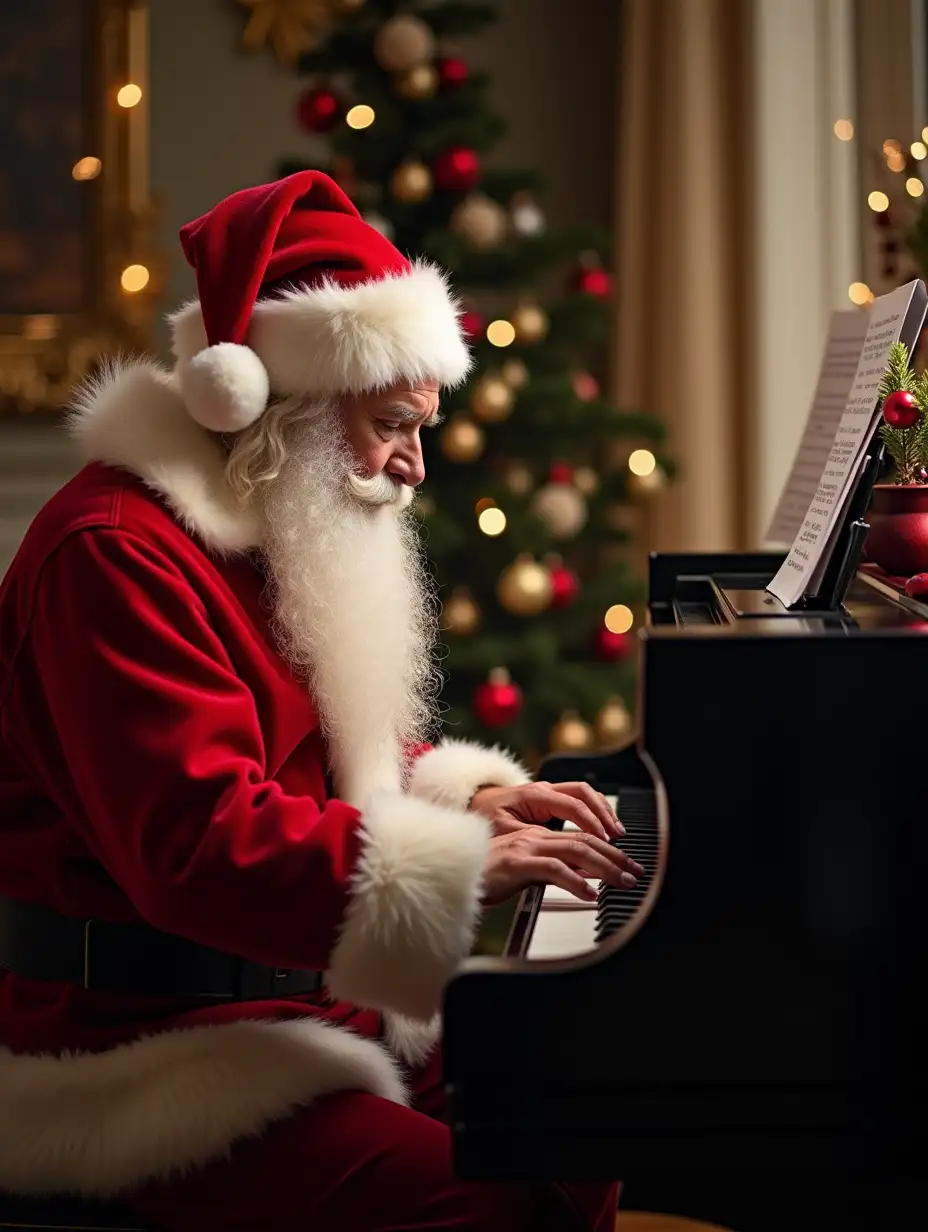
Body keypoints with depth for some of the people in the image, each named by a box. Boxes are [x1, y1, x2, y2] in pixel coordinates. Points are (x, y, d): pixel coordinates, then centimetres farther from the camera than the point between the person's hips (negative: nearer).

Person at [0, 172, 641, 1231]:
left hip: (299, 1003, 10)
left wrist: (464, 793, 8)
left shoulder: (273, 542, 17)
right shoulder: (117, 557, -18)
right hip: (147, 1046, -10)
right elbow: (199, 843, -27)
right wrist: (463, 864, -25)